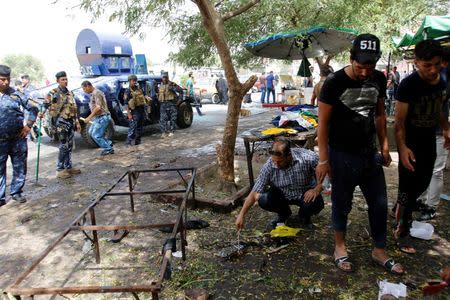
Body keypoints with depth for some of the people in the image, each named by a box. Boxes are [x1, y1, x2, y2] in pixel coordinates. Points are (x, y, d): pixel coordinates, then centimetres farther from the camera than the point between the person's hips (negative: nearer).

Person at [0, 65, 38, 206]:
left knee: (20, 167, 9)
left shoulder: (15, 94, 4)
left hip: (18, 138, 1)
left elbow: (33, 108, 10)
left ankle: (16, 192, 24)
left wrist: (28, 125, 3)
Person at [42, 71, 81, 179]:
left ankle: (68, 167, 22)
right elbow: (45, 104, -13)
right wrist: (42, 113, -34)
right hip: (61, 122, -7)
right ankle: (60, 170, 1)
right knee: (64, 146, -7)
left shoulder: (70, 93, 15)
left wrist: (77, 122, 17)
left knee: (70, 146, 12)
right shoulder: (53, 93, -6)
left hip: (71, 122, 7)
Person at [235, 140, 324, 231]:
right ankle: (283, 213, 10)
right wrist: (242, 215, -25)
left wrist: (317, 189, -27)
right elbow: (254, 193, -21)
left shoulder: (306, 157, -29)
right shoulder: (269, 166, -24)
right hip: (283, 195, 2)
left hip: (306, 193, -1)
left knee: (315, 204, -34)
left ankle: (304, 215, 7)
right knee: (263, 200, -26)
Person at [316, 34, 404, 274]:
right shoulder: (334, 83, -15)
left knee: (379, 204, 13)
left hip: (370, 153, 6)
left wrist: (384, 146, 12)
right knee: (342, 205, 9)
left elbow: (379, 114, 14)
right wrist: (323, 160, -13)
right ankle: (340, 247, 31)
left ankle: (379, 251, 31)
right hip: (342, 156, -5)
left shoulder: (379, 79, 1)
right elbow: (323, 123, -12)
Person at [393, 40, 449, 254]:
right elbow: (399, 121, -21)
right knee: (409, 186, -1)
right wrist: (402, 147, -30)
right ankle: (401, 231, 13)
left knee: (423, 182, 20)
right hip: (411, 143, -7)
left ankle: (401, 208, 44)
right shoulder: (408, 85, -20)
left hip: (429, 141, 7)